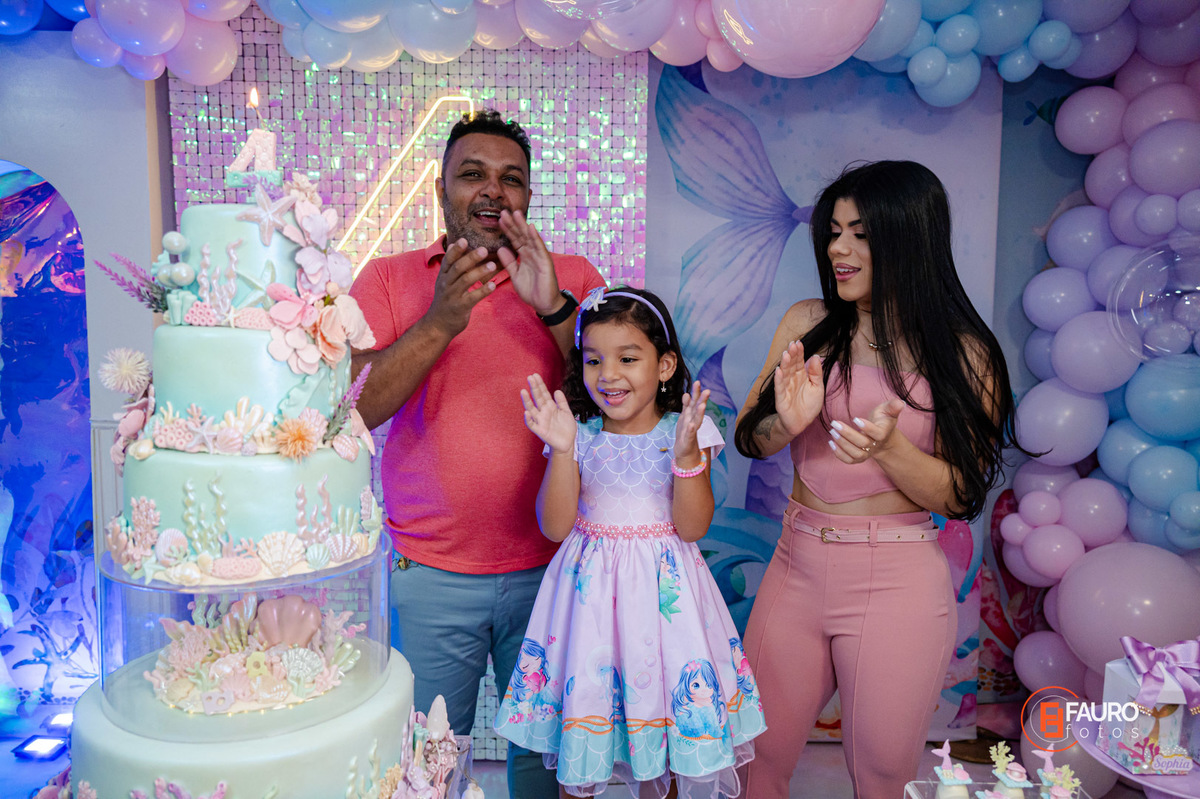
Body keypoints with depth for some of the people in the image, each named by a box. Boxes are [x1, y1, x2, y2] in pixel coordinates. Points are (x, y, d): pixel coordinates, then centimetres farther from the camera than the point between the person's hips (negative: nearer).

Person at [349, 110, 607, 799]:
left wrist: (554, 308, -20)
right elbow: (352, 408, -9)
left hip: (547, 568, 1)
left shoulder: (573, 278, 3)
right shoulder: (388, 280, 2)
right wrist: (439, 322, -22)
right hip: (427, 575, 0)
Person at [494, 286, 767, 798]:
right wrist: (563, 450, -19)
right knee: (582, 691, 7)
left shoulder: (686, 430, -4)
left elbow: (692, 527, -10)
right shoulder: (579, 434, -2)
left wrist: (687, 455, -23)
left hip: (665, 589, 0)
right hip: (591, 590, 1)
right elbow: (555, 527, -8)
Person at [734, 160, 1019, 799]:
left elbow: (961, 496, -7)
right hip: (796, 566, 3)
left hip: (897, 583, -3)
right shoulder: (806, 323, 2)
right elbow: (746, 439, 3)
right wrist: (786, 423, -19)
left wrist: (889, 447, -25)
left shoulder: (963, 354, -6)